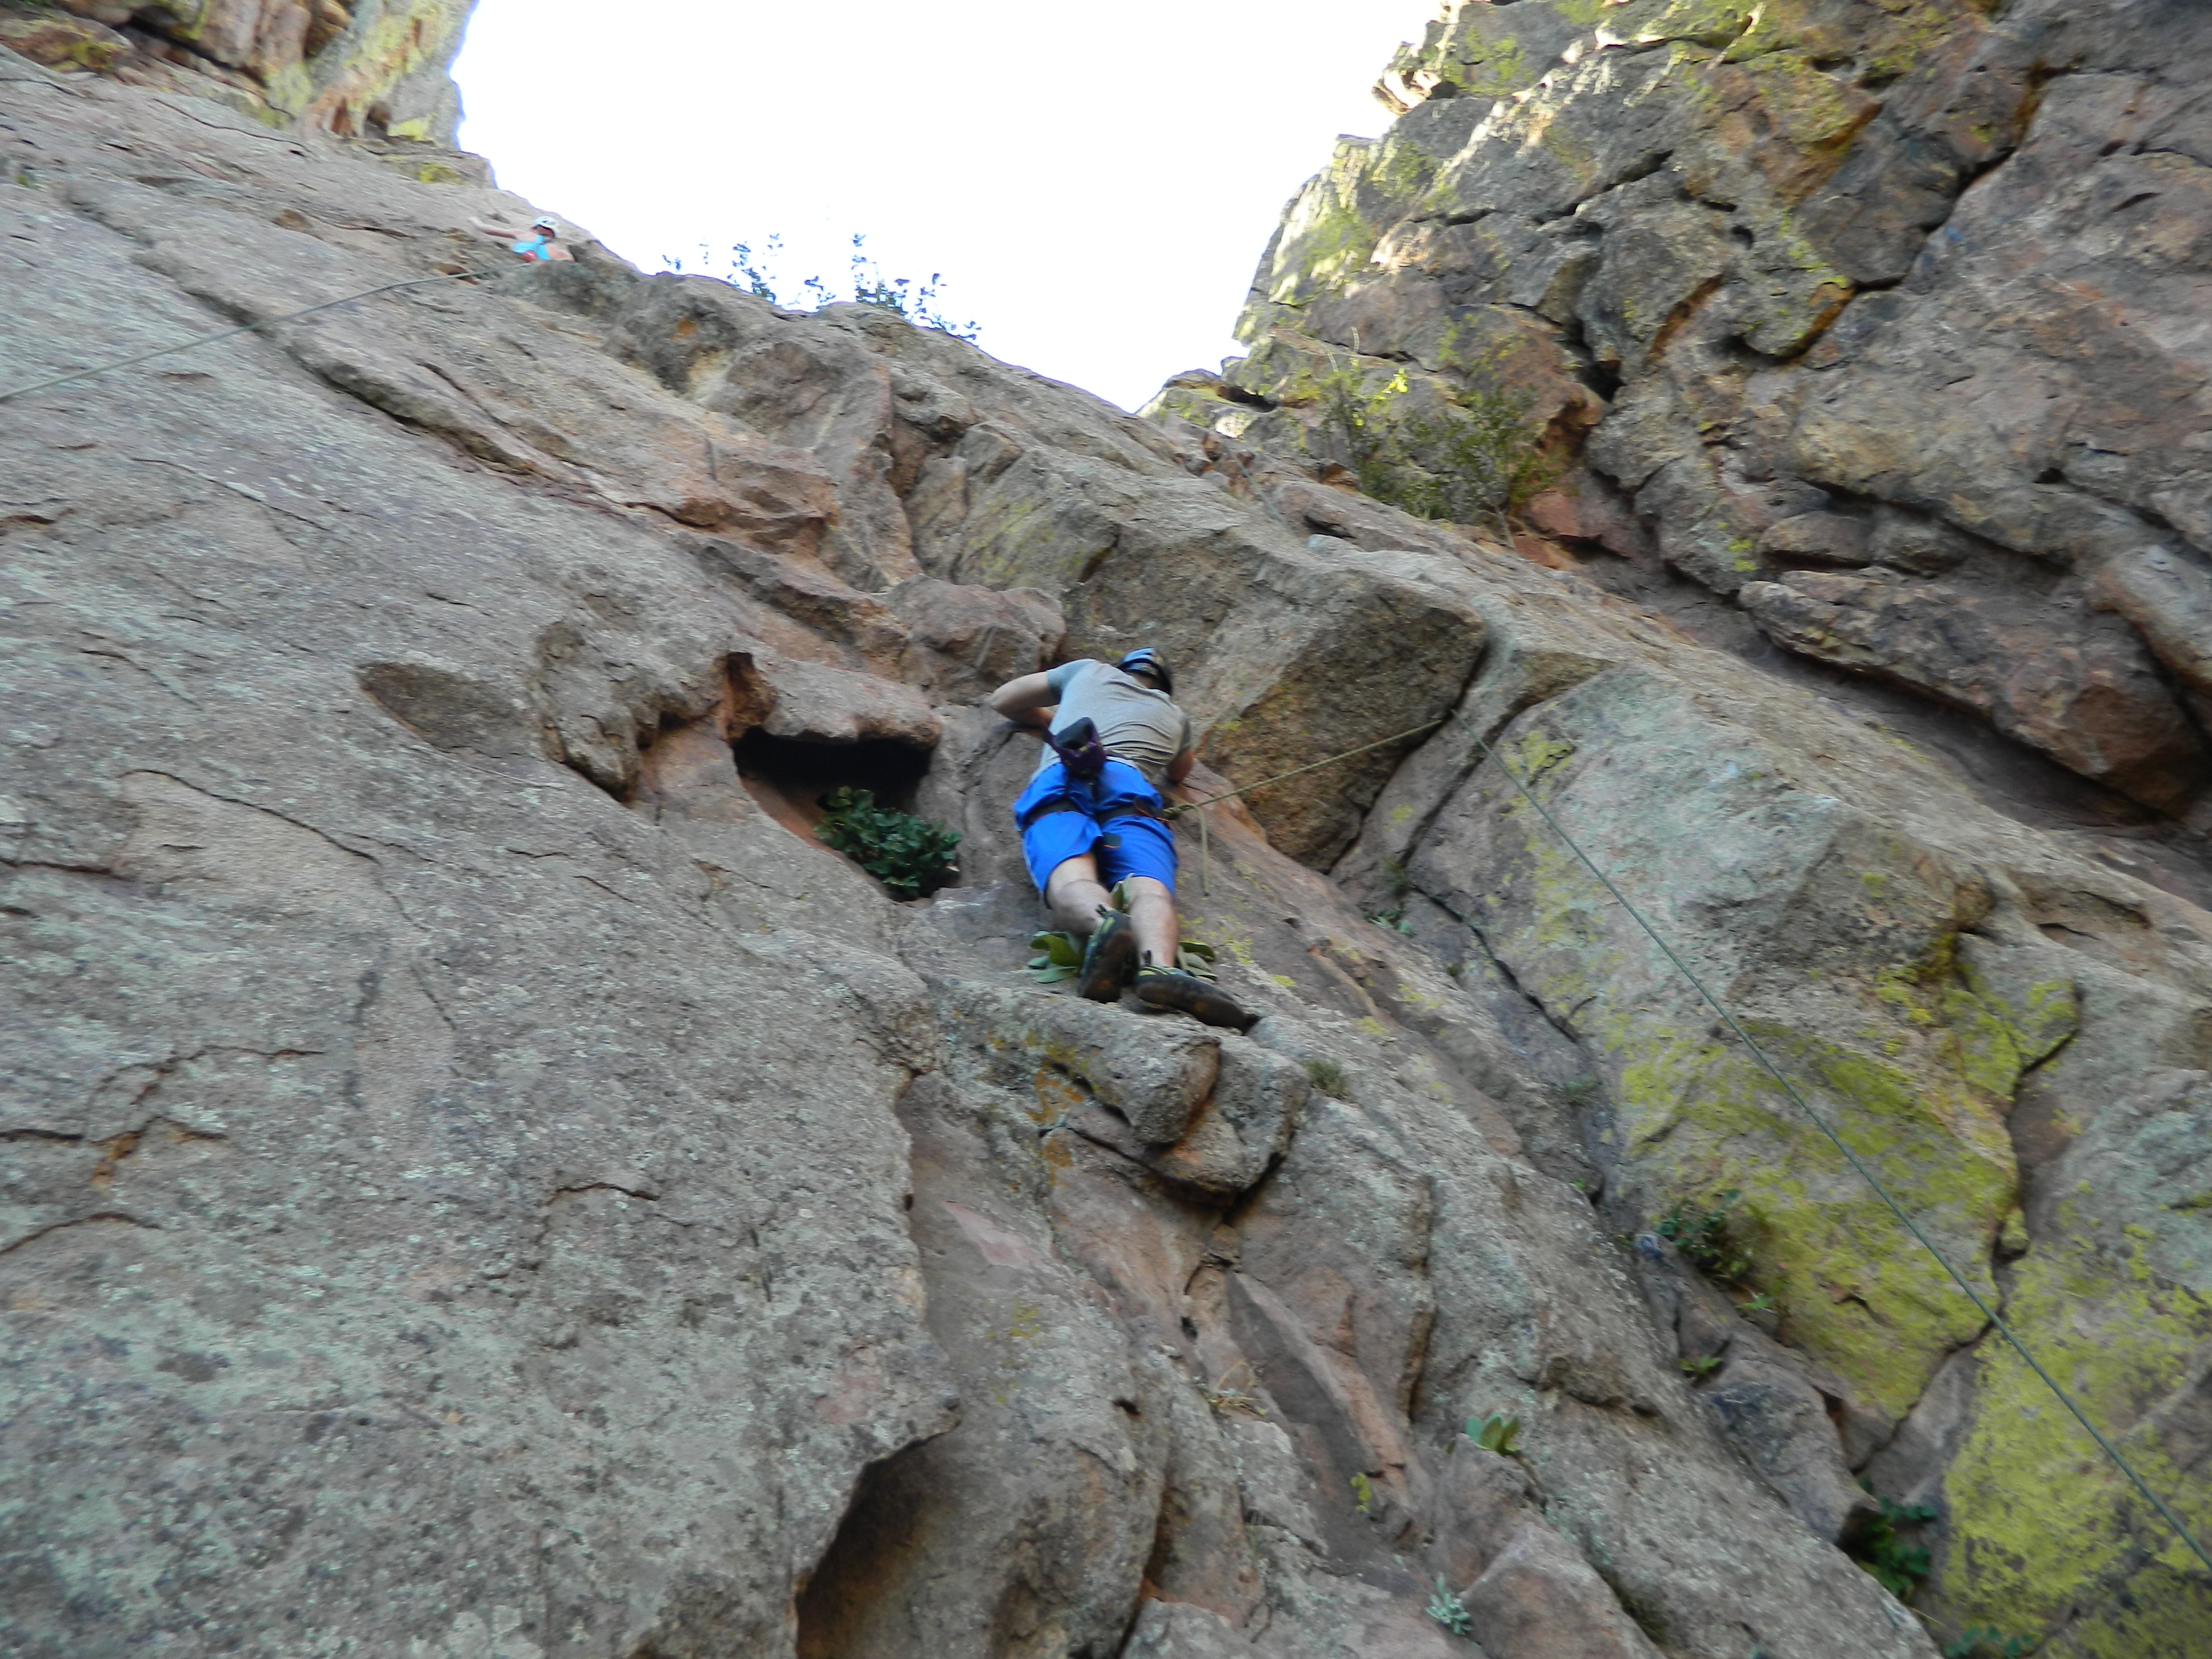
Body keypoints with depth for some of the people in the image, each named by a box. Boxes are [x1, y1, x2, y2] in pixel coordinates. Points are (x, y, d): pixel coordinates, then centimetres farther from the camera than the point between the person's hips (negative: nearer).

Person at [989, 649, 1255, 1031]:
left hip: (1056, 783, 0)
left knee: (1072, 878, -25)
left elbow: (1002, 701, 45)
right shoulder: (1175, 717, 38)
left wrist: (1050, 718, 61)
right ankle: (1158, 966, -54)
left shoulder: (1089, 670, 37)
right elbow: (1179, 773, 58)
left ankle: (1103, 923, -60)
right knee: (1148, 886, -22)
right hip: (1130, 786, 0)